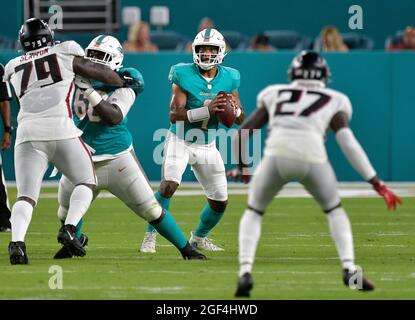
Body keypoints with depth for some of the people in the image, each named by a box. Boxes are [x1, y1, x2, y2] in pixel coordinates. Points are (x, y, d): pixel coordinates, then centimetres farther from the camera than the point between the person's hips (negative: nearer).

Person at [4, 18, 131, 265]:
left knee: (26, 195, 2)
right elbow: (99, 73, 18)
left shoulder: (13, 68, 21)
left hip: (27, 132, 2)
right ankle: (69, 229, -8)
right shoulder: (64, 53, 13)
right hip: (59, 128, -2)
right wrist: (124, 82, 36)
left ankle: (17, 242, -23)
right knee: (86, 182, 14)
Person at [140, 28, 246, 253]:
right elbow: (174, 114, -23)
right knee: (168, 185, -27)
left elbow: (242, 120, 3)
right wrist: (207, 110, -35)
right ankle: (150, 236, -16)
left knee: (220, 202, 6)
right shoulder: (184, 75, -16)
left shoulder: (229, 78, -4)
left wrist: (235, 110, -22)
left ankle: (199, 238, 32)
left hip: (207, 147, 4)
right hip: (180, 141, -4)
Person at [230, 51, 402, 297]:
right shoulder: (333, 102, 22)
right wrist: (377, 183, 10)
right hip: (312, 158, 0)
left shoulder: (275, 95, 27)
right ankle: (349, 269, 10)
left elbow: (242, 133, 25)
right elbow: (348, 144, 9)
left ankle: (245, 271, 3)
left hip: (277, 154, 0)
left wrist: (242, 167, 42)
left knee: (254, 212, 23)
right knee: (335, 210, 26)